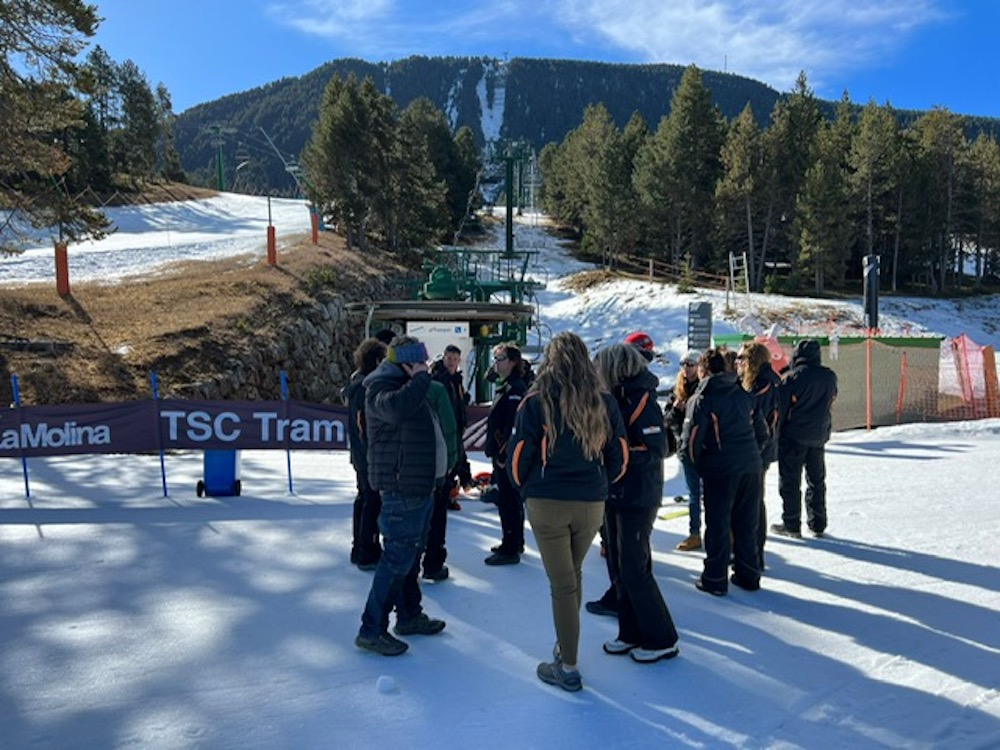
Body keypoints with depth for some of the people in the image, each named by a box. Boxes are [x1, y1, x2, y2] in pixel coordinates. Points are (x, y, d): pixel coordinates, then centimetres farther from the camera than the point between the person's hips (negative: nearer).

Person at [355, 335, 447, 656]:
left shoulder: (408, 386, 17)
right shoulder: (382, 387, -15)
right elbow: (396, 408, -40)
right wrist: (421, 379, -27)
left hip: (420, 485, 10)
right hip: (402, 488, -10)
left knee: (411, 555, 19)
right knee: (397, 558, -7)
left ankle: (409, 615, 32)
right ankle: (371, 630, 3)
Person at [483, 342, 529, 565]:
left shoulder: (515, 388, -17)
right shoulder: (506, 386, 15)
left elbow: (513, 426, -23)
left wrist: (503, 454, -22)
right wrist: (495, 450, 20)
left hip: (508, 456, -11)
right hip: (501, 454, 11)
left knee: (509, 501, -4)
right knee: (510, 500, 18)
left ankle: (510, 549, 4)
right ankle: (514, 543, 30)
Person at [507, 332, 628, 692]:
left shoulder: (537, 402, -10)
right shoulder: (603, 402, 0)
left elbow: (518, 456, -6)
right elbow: (619, 457, 5)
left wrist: (525, 486, 13)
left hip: (547, 503, -3)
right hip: (592, 504, 4)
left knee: (562, 583, 5)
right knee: (573, 574, 22)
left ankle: (568, 667, 14)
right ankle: (565, 645, 35)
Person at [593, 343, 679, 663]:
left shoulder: (641, 401, -16)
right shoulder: (617, 399, 9)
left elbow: (655, 450, -22)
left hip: (638, 499, -9)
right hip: (616, 495, 9)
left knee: (634, 570, -1)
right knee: (618, 567, 14)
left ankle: (662, 640, 14)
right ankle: (632, 634, 27)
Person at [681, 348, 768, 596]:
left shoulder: (702, 399, -9)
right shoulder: (744, 394, 9)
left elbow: (691, 439, -12)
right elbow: (762, 432, 13)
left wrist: (696, 463, 5)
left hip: (720, 470, -5)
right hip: (750, 468, 6)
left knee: (718, 525, 5)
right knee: (746, 524, 15)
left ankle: (715, 579, 12)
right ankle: (748, 575, 25)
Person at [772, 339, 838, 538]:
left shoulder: (792, 376, -13)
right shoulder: (830, 376, 3)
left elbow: (780, 407, -11)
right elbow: (832, 400, 13)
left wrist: (774, 437, -3)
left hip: (793, 436, -5)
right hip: (819, 435, 5)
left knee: (790, 481, 3)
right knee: (817, 480, 15)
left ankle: (791, 525, 6)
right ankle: (818, 524, 21)